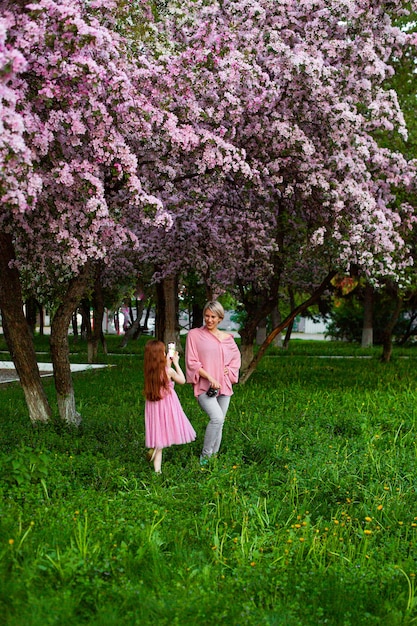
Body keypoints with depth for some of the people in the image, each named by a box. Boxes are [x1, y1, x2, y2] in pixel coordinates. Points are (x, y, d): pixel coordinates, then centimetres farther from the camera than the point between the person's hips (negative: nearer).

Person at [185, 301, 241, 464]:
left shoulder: (227, 338, 9)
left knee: (219, 423, 7)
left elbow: (236, 357, 21)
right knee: (217, 418, -24)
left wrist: (228, 370, 2)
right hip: (204, 386, -5)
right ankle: (205, 456, -11)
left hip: (224, 386, 5)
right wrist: (210, 378, -14)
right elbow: (192, 362, -5)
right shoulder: (194, 334, -1)